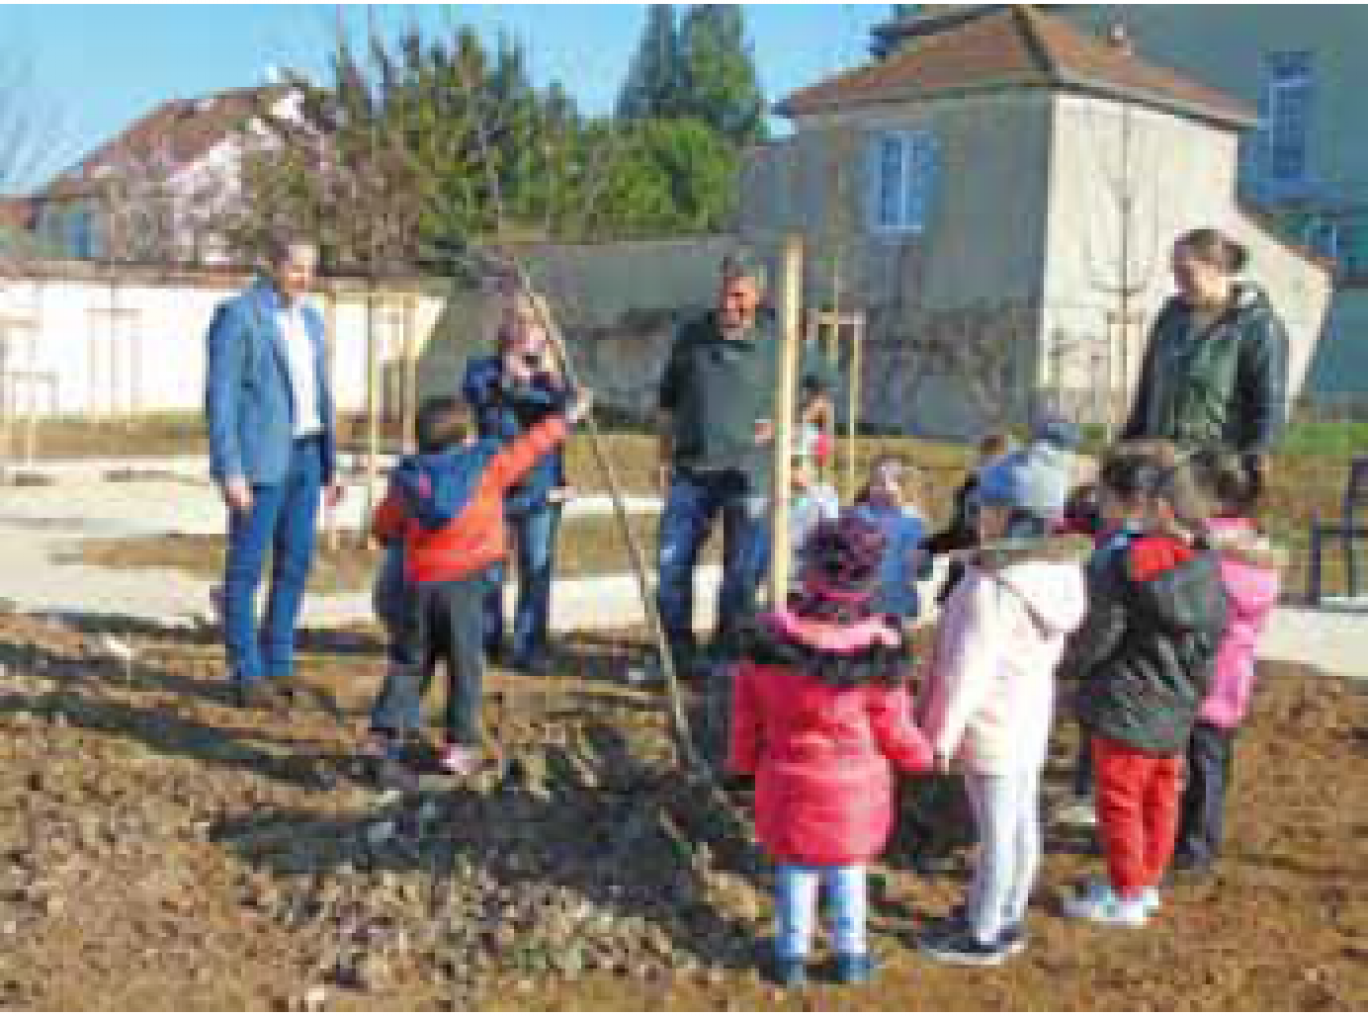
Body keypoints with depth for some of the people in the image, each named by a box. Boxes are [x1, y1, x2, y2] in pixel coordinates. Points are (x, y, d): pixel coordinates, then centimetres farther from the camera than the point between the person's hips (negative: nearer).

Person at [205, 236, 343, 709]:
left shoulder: (310, 320, 14)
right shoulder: (237, 315, -9)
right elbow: (219, 397, -13)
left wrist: (329, 465, 16)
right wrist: (229, 471, -18)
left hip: (303, 456, 7)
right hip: (259, 458, -7)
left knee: (295, 564, 10)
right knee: (246, 567, 0)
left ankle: (278, 666, 20)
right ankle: (247, 677, 7)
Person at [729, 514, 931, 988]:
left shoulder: (768, 635, -18)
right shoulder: (879, 652, -25)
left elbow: (748, 712, -5)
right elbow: (893, 731, -12)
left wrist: (744, 761, 12)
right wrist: (922, 755, 9)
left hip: (789, 784, 2)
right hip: (854, 789, -1)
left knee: (794, 870, 20)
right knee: (848, 872, 20)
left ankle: (792, 954, 32)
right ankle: (850, 954, 34)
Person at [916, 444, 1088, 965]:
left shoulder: (992, 586, -28)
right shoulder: (1059, 572, -2)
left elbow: (966, 671, -24)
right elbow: (1045, 650, 8)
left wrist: (941, 735, -13)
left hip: (992, 727, -8)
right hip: (1032, 719, 8)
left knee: (995, 833, 5)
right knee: (1022, 824, 18)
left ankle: (982, 936, 20)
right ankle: (1008, 920, 34)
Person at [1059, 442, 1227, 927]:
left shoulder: (1121, 560, -24)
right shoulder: (1204, 559, -4)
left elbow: (1092, 638, -18)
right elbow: (1213, 631, 7)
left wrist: (1064, 661, 2)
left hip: (1127, 707, -7)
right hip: (1177, 707, 7)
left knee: (1120, 800, 8)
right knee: (1161, 796, 20)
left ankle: (1125, 896, 19)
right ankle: (1147, 882, 34)